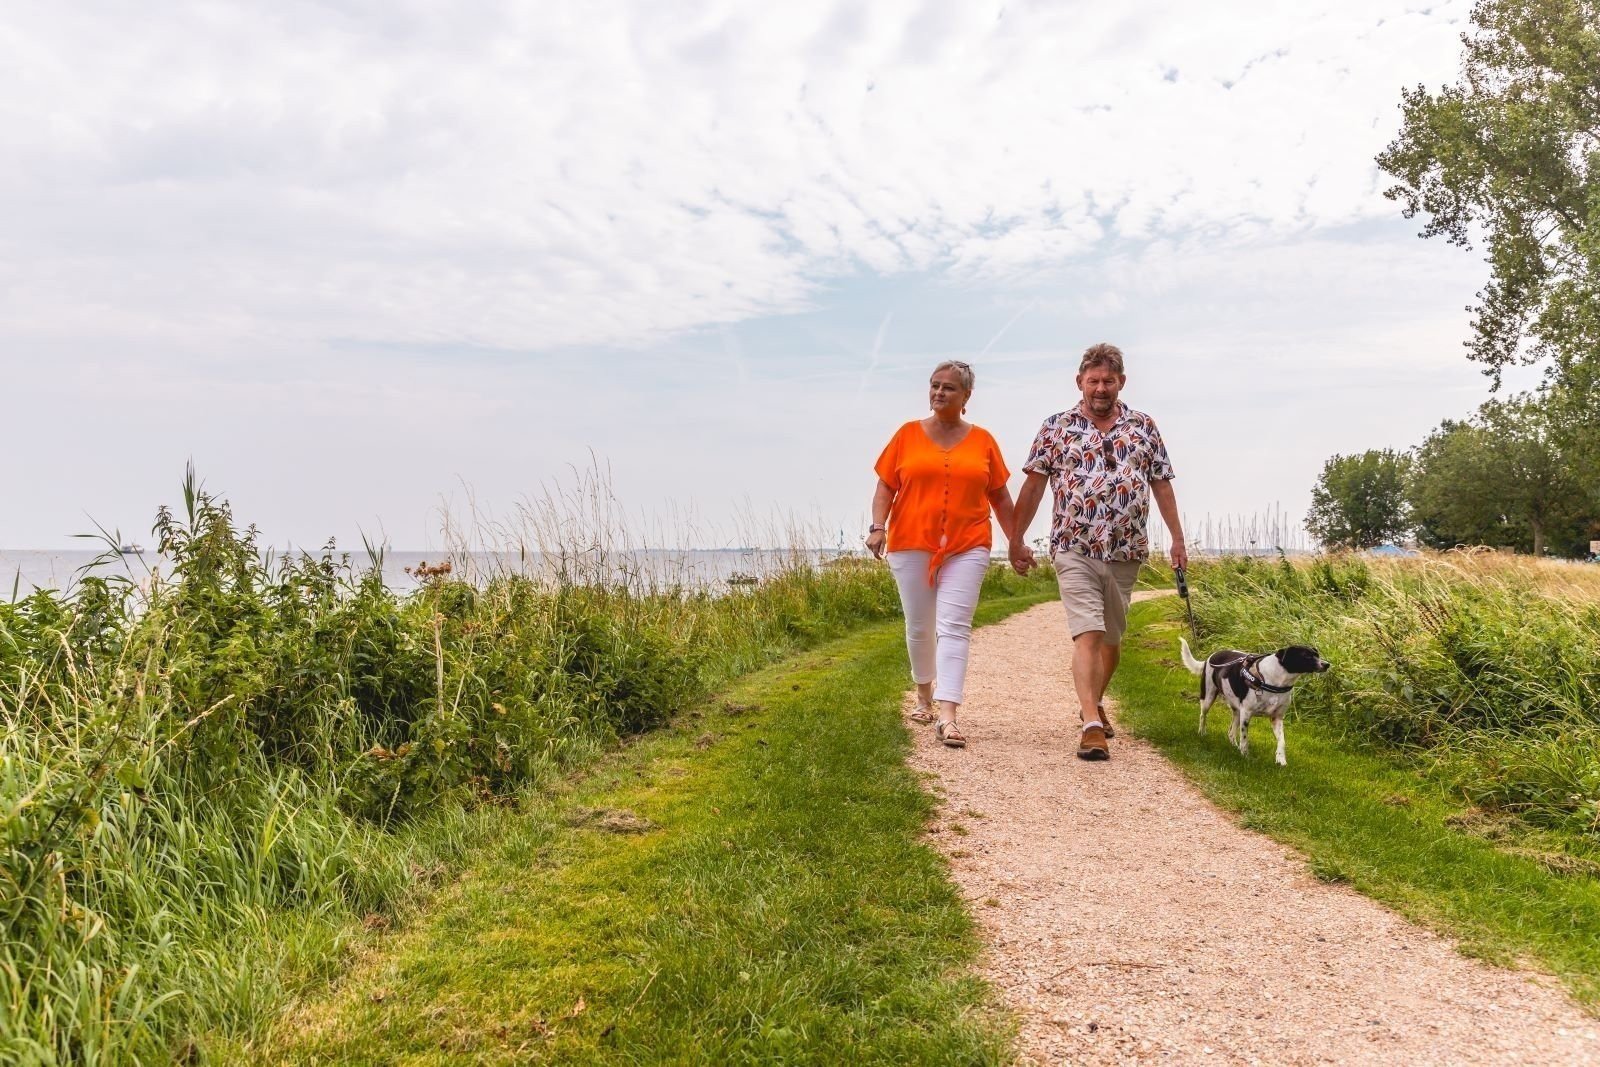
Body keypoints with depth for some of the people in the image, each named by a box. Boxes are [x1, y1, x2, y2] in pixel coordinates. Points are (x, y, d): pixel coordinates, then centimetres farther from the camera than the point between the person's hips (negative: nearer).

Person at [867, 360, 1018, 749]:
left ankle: (947, 716, -17)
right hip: (911, 545, 1)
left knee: (954, 627, -12)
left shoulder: (982, 440, 7)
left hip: (966, 547, -1)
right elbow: (886, 486, 5)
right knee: (919, 628, 10)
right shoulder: (908, 434, 6)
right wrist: (878, 526, -10)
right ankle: (925, 696, 34)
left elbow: (1000, 497, 13)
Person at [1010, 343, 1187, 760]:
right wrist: (1016, 541, 1)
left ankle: (1095, 704, 35)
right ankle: (1092, 725, -17)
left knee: (1112, 638, 15)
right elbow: (1033, 485, 2)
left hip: (1126, 552, 3)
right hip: (1075, 550, -3)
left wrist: (1178, 540, 7)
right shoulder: (1056, 427, 2)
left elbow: (1162, 486, 10)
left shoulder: (1144, 427, 8)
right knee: (1087, 634, -14)